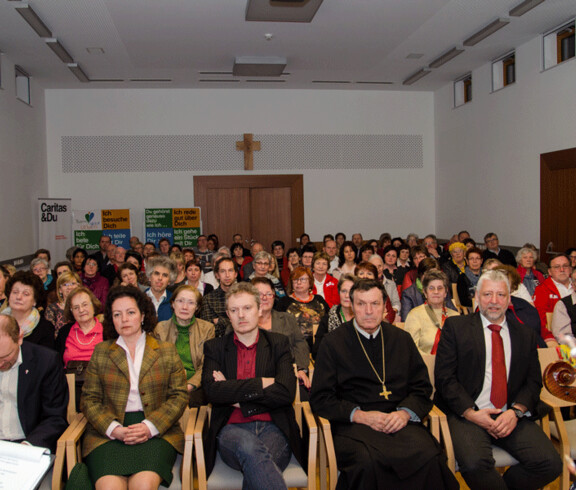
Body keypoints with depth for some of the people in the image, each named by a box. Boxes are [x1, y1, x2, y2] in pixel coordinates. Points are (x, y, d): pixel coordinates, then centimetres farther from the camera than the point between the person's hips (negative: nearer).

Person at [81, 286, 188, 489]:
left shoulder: (167, 350, 11)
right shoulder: (101, 352, 14)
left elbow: (179, 396, 6)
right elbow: (89, 399, 9)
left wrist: (150, 426, -10)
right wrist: (113, 429, -8)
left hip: (156, 431, 0)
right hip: (108, 433, 1)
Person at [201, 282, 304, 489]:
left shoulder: (278, 343, 10)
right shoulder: (214, 347, 11)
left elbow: (286, 393, -5)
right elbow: (212, 391, -7)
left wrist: (235, 393, -5)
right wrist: (261, 383, -9)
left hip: (273, 428, 0)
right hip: (231, 429, 1)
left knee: (254, 466, -35)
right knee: (250, 446, -36)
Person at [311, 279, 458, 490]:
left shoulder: (402, 339, 15)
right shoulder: (333, 343, 5)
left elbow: (422, 388, 15)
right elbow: (320, 399, 2)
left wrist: (405, 412, -5)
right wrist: (360, 415, -11)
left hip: (399, 422, 3)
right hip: (353, 424, -3)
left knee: (429, 458, -28)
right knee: (367, 463, -35)